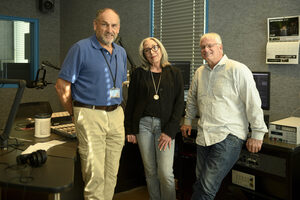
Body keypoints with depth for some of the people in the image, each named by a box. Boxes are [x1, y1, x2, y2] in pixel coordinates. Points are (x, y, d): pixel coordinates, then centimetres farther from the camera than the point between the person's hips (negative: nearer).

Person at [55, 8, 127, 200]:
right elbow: (62, 85, -5)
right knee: (95, 175, -4)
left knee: (112, 174, 12)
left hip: (116, 116, 6)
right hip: (90, 115, -6)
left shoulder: (121, 52, 14)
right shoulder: (81, 48, -5)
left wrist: (115, 109, 16)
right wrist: (76, 113, 0)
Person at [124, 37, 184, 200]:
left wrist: (170, 131, -8)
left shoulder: (174, 73, 5)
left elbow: (179, 104, 0)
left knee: (165, 172, -7)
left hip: (165, 126, -1)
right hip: (143, 124, 2)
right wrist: (129, 130, 4)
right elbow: (130, 103, 9)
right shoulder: (138, 74, 7)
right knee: (150, 171, 8)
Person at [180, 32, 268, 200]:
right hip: (204, 136, 7)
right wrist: (188, 121, 30)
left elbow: (253, 103, -8)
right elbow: (192, 99, 28)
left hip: (229, 137, -6)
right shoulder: (200, 72, 14)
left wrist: (257, 134, -9)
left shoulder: (238, 70, -7)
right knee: (200, 184, 11)